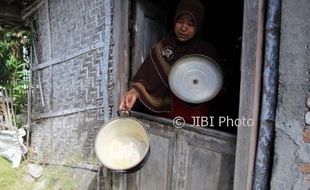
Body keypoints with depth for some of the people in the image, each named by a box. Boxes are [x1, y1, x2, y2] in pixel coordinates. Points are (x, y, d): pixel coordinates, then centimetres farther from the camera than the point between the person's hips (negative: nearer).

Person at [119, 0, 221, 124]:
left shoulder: (208, 52, -4)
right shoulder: (162, 48, -4)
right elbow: (146, 76, -16)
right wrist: (135, 91, -34)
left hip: (195, 116, 0)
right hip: (166, 113, 0)